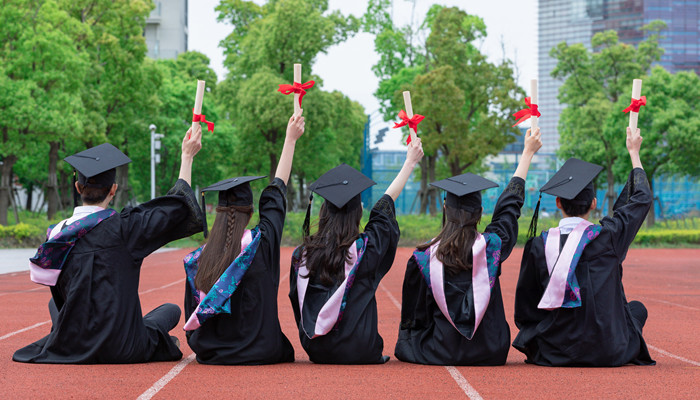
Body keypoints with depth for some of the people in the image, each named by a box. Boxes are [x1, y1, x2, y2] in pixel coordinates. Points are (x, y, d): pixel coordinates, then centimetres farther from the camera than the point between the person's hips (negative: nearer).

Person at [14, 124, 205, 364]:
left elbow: (59, 292, 12)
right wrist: (187, 156, 8)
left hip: (70, 350, 3)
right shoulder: (123, 227, -13)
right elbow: (178, 204, -2)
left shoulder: (57, 233, -2)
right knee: (171, 310, 25)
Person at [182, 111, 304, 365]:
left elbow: (192, 319, -2)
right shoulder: (262, 243, -14)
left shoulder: (198, 259, -8)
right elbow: (276, 194, 0)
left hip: (210, 353, 3)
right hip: (260, 352, -3)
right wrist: (290, 140, 10)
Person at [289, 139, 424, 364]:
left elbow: (297, 302, 5)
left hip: (317, 351, 3)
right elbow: (387, 203, 0)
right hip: (359, 353, -3)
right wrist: (410, 162, 13)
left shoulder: (303, 254, -6)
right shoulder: (366, 248, -13)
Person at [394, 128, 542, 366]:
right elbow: (510, 205, 7)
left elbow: (412, 318, -2)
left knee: (406, 340, 28)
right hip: (489, 355, 1)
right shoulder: (491, 245, -11)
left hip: (440, 353, -1)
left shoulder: (423, 258, -13)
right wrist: (528, 153, 18)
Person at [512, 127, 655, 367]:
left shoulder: (538, 246, -9)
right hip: (608, 353, -1)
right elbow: (641, 199, 7)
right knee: (637, 309, 28)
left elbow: (525, 310, 0)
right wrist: (634, 152, 19)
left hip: (555, 353, 1)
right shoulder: (607, 236, -12)